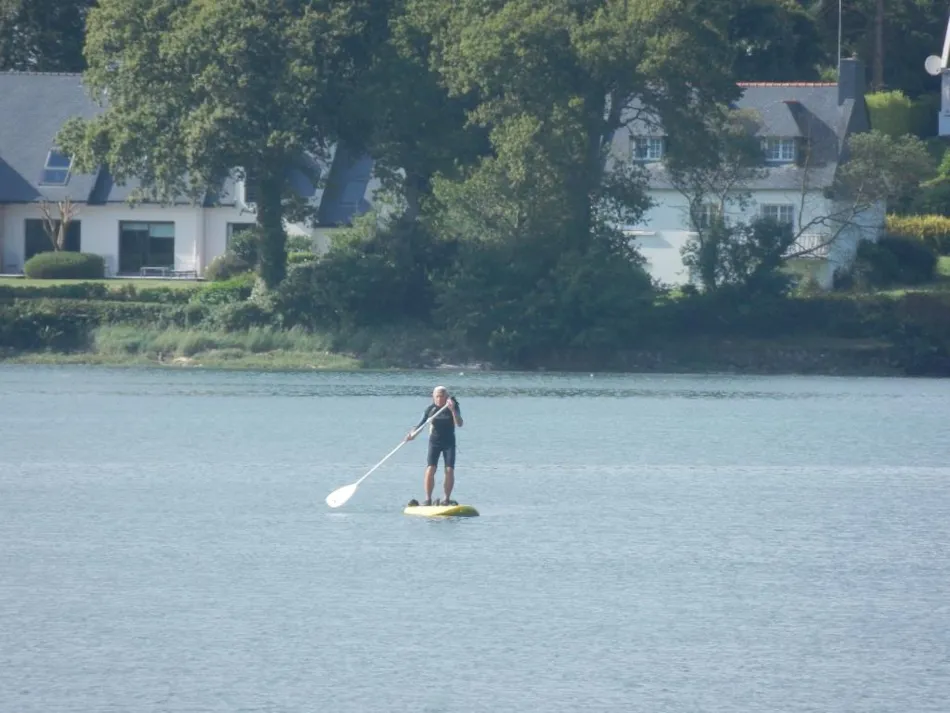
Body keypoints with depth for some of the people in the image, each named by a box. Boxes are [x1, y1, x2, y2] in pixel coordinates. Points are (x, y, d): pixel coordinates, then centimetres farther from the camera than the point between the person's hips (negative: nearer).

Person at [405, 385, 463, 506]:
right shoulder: (431, 409, -3)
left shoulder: (454, 407, -6)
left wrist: (453, 410, -30)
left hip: (449, 442, 0)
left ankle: (447, 499, 5)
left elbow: (459, 424, -17)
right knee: (430, 469, -12)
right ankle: (428, 499, -7)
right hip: (434, 442, 0)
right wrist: (413, 433, -22)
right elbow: (421, 423, -4)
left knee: (449, 471, -7)